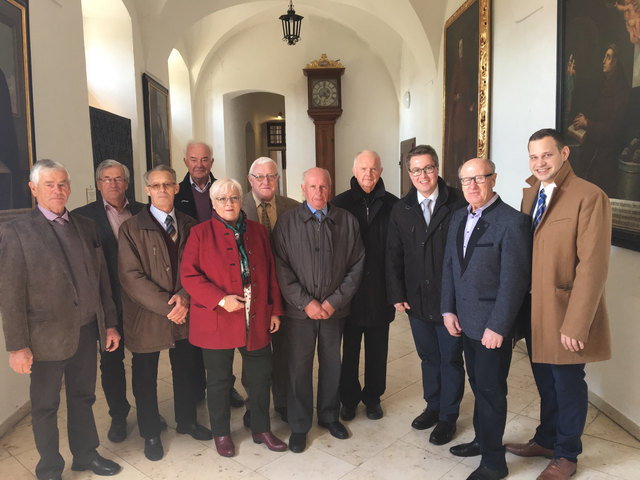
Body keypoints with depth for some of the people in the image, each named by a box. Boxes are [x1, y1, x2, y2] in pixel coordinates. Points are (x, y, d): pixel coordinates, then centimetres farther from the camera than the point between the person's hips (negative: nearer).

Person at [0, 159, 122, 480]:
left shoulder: (86, 226, 6)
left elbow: (101, 278, 8)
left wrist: (110, 323, 8)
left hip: (87, 330, 5)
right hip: (47, 336, -4)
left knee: (83, 396, 20)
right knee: (45, 406, 14)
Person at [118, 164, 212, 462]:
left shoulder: (188, 226, 5)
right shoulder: (131, 229, -7)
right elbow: (131, 276, -14)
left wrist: (184, 297, -14)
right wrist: (166, 306, -17)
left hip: (184, 313, 3)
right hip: (146, 317, -3)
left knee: (186, 370, 16)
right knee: (145, 378, 11)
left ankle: (187, 421, 39)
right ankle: (151, 434, 31)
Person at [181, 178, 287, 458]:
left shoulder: (257, 231, 8)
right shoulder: (201, 234, -3)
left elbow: (270, 273, 10)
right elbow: (188, 275, -9)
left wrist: (275, 310, 7)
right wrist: (220, 299, -19)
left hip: (256, 320, 3)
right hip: (217, 320, -3)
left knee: (261, 376, 11)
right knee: (219, 380, 11)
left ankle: (261, 429, 31)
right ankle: (221, 434, 32)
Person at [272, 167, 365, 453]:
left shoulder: (347, 221, 0)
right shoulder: (287, 222, -3)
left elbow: (356, 266, 0)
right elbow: (281, 267, -6)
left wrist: (335, 301, -7)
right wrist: (306, 302, -11)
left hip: (334, 309, 2)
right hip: (299, 310, -1)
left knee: (331, 364, 15)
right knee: (299, 368, 7)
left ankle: (329, 415, 36)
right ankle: (299, 426, 25)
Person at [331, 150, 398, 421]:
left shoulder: (392, 205, 0)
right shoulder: (339, 204, -2)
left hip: (380, 292, 1)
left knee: (377, 350, 14)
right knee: (349, 349, 11)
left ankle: (373, 397, 33)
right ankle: (349, 398, 30)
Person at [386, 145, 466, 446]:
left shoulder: (458, 203, -9)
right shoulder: (401, 210, 4)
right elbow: (393, 255, 6)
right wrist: (397, 294, 1)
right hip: (416, 300, 4)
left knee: (450, 359, 10)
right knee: (428, 356, 19)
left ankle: (448, 417, 27)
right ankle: (433, 406, 38)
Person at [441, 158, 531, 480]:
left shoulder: (512, 221, -15)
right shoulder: (458, 218, 8)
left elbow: (514, 280, -18)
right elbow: (449, 267, 11)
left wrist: (497, 327, -18)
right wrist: (448, 310, 5)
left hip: (492, 324, -6)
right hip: (465, 321, 6)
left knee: (490, 390, 5)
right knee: (478, 385, 20)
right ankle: (482, 439, 39)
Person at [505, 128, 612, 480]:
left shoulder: (589, 197, -16)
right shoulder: (529, 194, 8)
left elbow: (592, 267, -19)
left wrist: (575, 325, -20)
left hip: (563, 315, -6)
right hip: (534, 311, 6)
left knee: (568, 385, 11)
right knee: (545, 382, 20)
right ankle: (545, 440, 40)